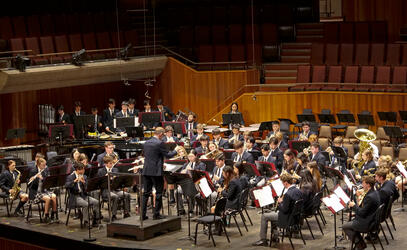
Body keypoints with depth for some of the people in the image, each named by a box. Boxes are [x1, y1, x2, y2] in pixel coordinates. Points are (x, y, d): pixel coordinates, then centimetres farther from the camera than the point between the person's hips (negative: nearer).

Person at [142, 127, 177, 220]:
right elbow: (168, 155, -9)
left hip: (146, 171, 7)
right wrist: (175, 151, 11)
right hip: (156, 171, -6)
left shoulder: (146, 143, 10)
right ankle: (156, 214, 5)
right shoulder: (160, 143, -13)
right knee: (158, 193, 4)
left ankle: (143, 214, 9)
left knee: (146, 193, 10)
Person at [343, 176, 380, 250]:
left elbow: (362, 213, -25)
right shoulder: (375, 193, 3)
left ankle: (360, 244, 8)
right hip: (372, 220, 10)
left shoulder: (370, 197, -29)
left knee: (344, 226, 3)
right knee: (351, 222, 28)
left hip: (367, 224, -10)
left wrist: (354, 205, -10)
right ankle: (361, 243, 26)